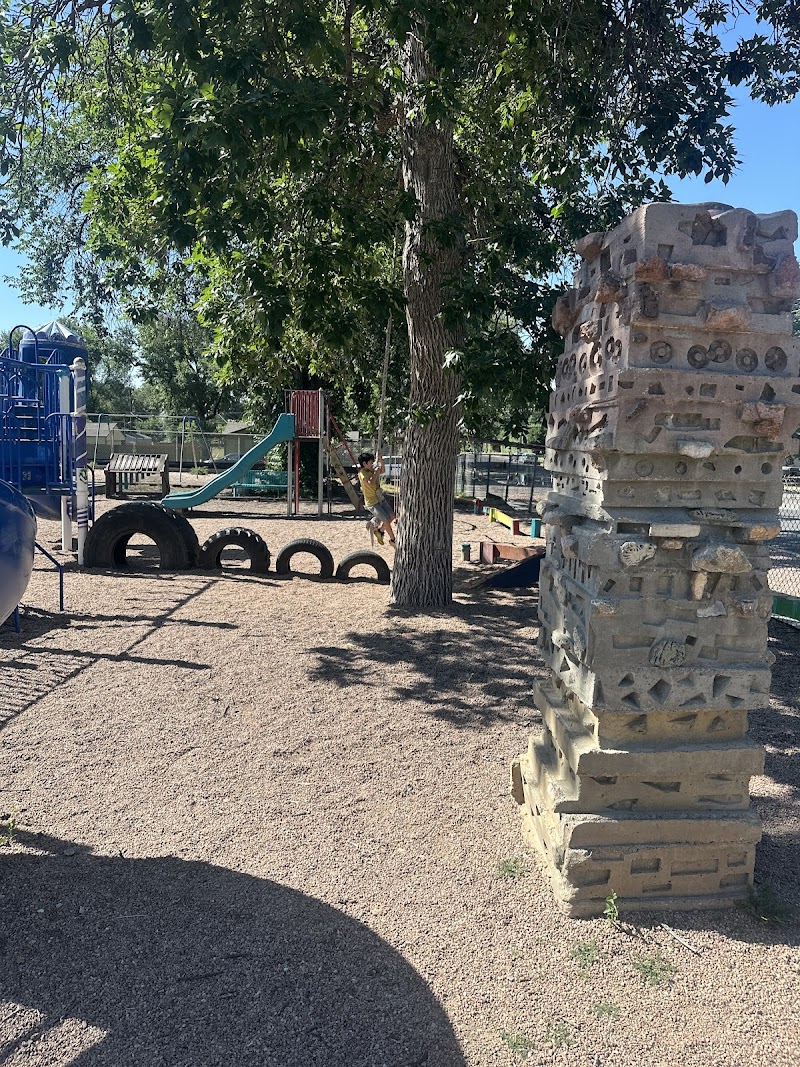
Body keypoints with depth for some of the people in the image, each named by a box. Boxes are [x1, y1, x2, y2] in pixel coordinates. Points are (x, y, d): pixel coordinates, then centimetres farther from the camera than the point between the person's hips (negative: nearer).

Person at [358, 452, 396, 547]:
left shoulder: (371, 470, 7)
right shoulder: (362, 473, -17)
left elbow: (382, 470, 16)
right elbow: (371, 482, -33)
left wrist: (381, 460, 1)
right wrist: (376, 472, -21)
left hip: (380, 499, 8)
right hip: (372, 503, -8)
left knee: (392, 516, 3)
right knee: (386, 520, -9)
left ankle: (380, 531, 24)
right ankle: (392, 540, 7)